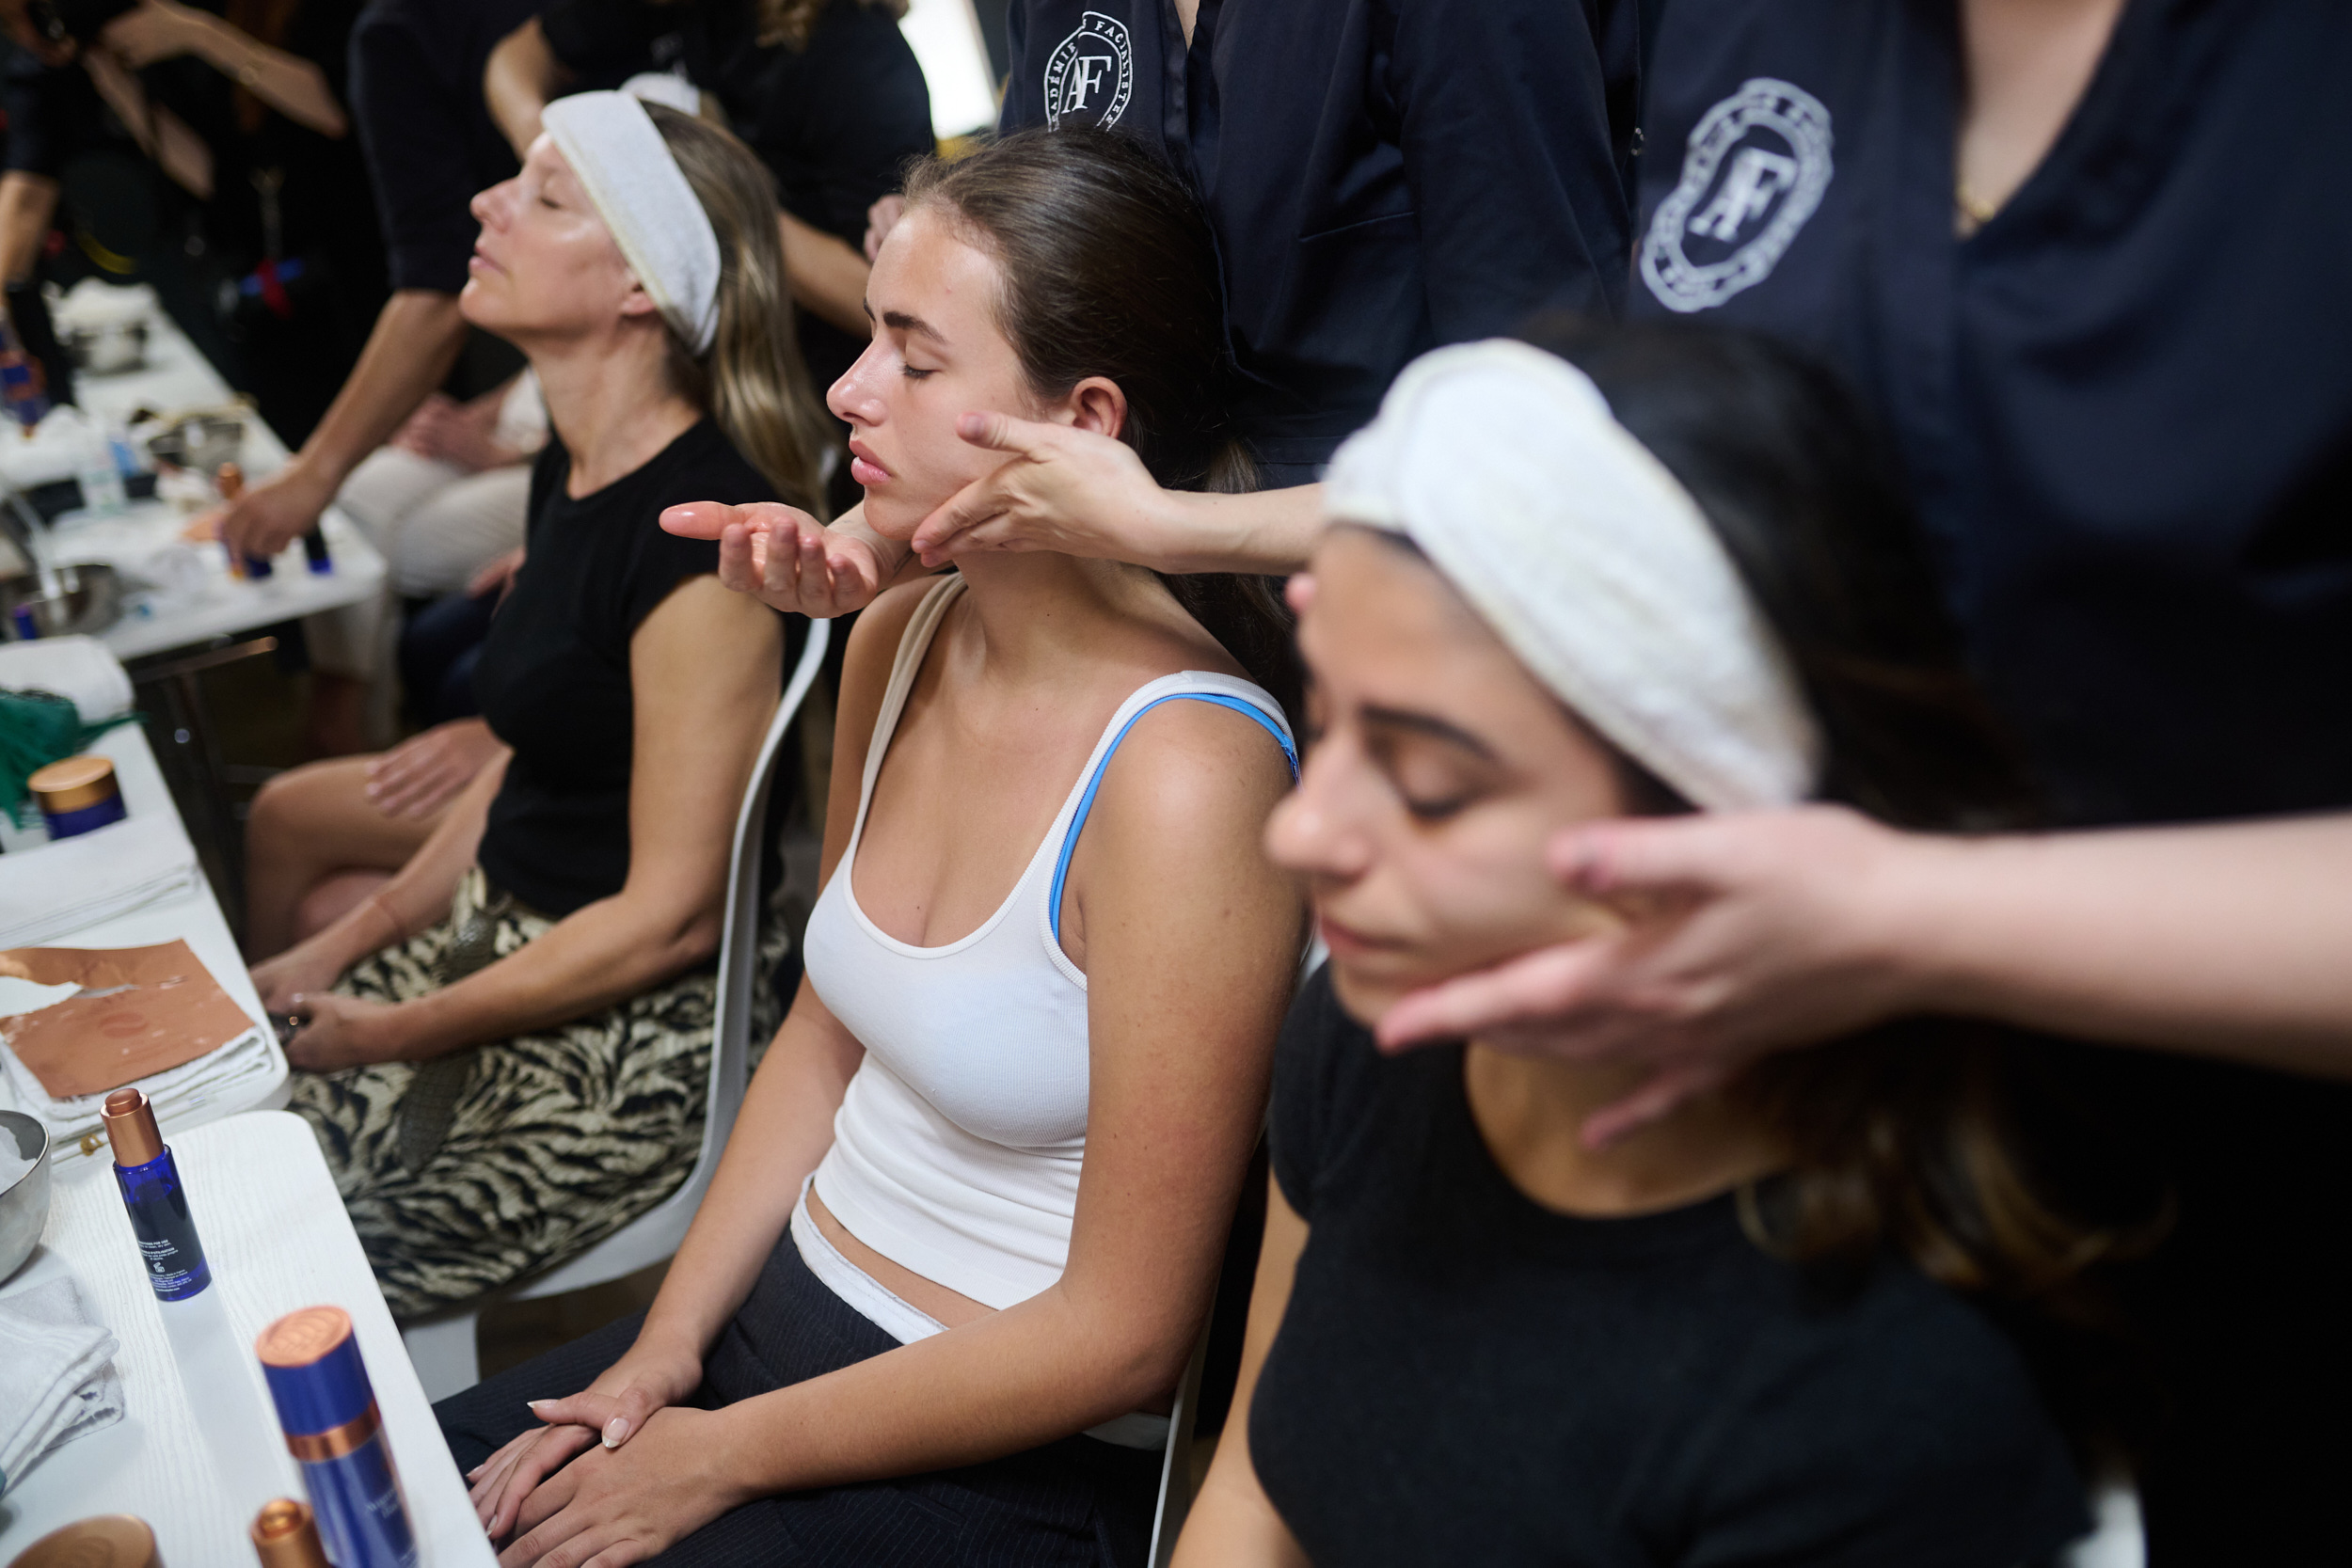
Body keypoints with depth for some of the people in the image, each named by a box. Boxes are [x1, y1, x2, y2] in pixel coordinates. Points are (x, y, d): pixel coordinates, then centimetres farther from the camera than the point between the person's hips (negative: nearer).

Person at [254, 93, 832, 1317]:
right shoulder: (574, 467, 6)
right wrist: (338, 952, 12)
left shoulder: (699, 530, -24)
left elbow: (668, 916, -20)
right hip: (495, 937, 9)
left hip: (628, 1033, -9)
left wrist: (394, 1033, -10)